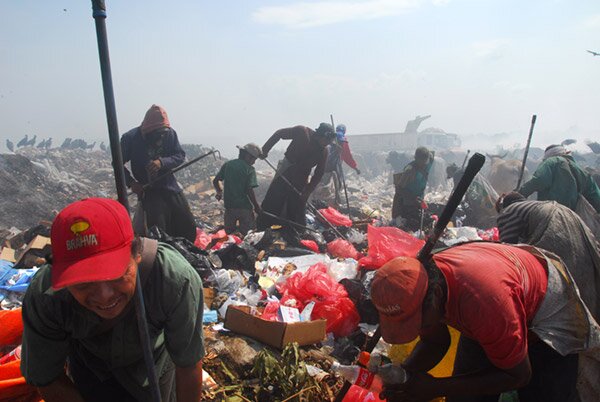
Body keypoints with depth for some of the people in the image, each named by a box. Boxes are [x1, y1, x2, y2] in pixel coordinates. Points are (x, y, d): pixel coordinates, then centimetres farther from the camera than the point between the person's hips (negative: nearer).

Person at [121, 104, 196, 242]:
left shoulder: (170, 133, -4)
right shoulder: (130, 138, -10)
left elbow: (180, 156, -3)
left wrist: (162, 162, -22)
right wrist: (131, 182, -14)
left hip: (172, 189, 4)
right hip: (149, 193, -3)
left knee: (189, 229, 9)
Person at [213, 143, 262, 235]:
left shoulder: (227, 165, 4)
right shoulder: (250, 169, -9)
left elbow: (215, 181, 10)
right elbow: (250, 190, -16)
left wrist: (219, 192, 30)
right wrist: (257, 206, -5)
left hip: (229, 206, 4)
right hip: (244, 207, -4)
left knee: (229, 232, 16)